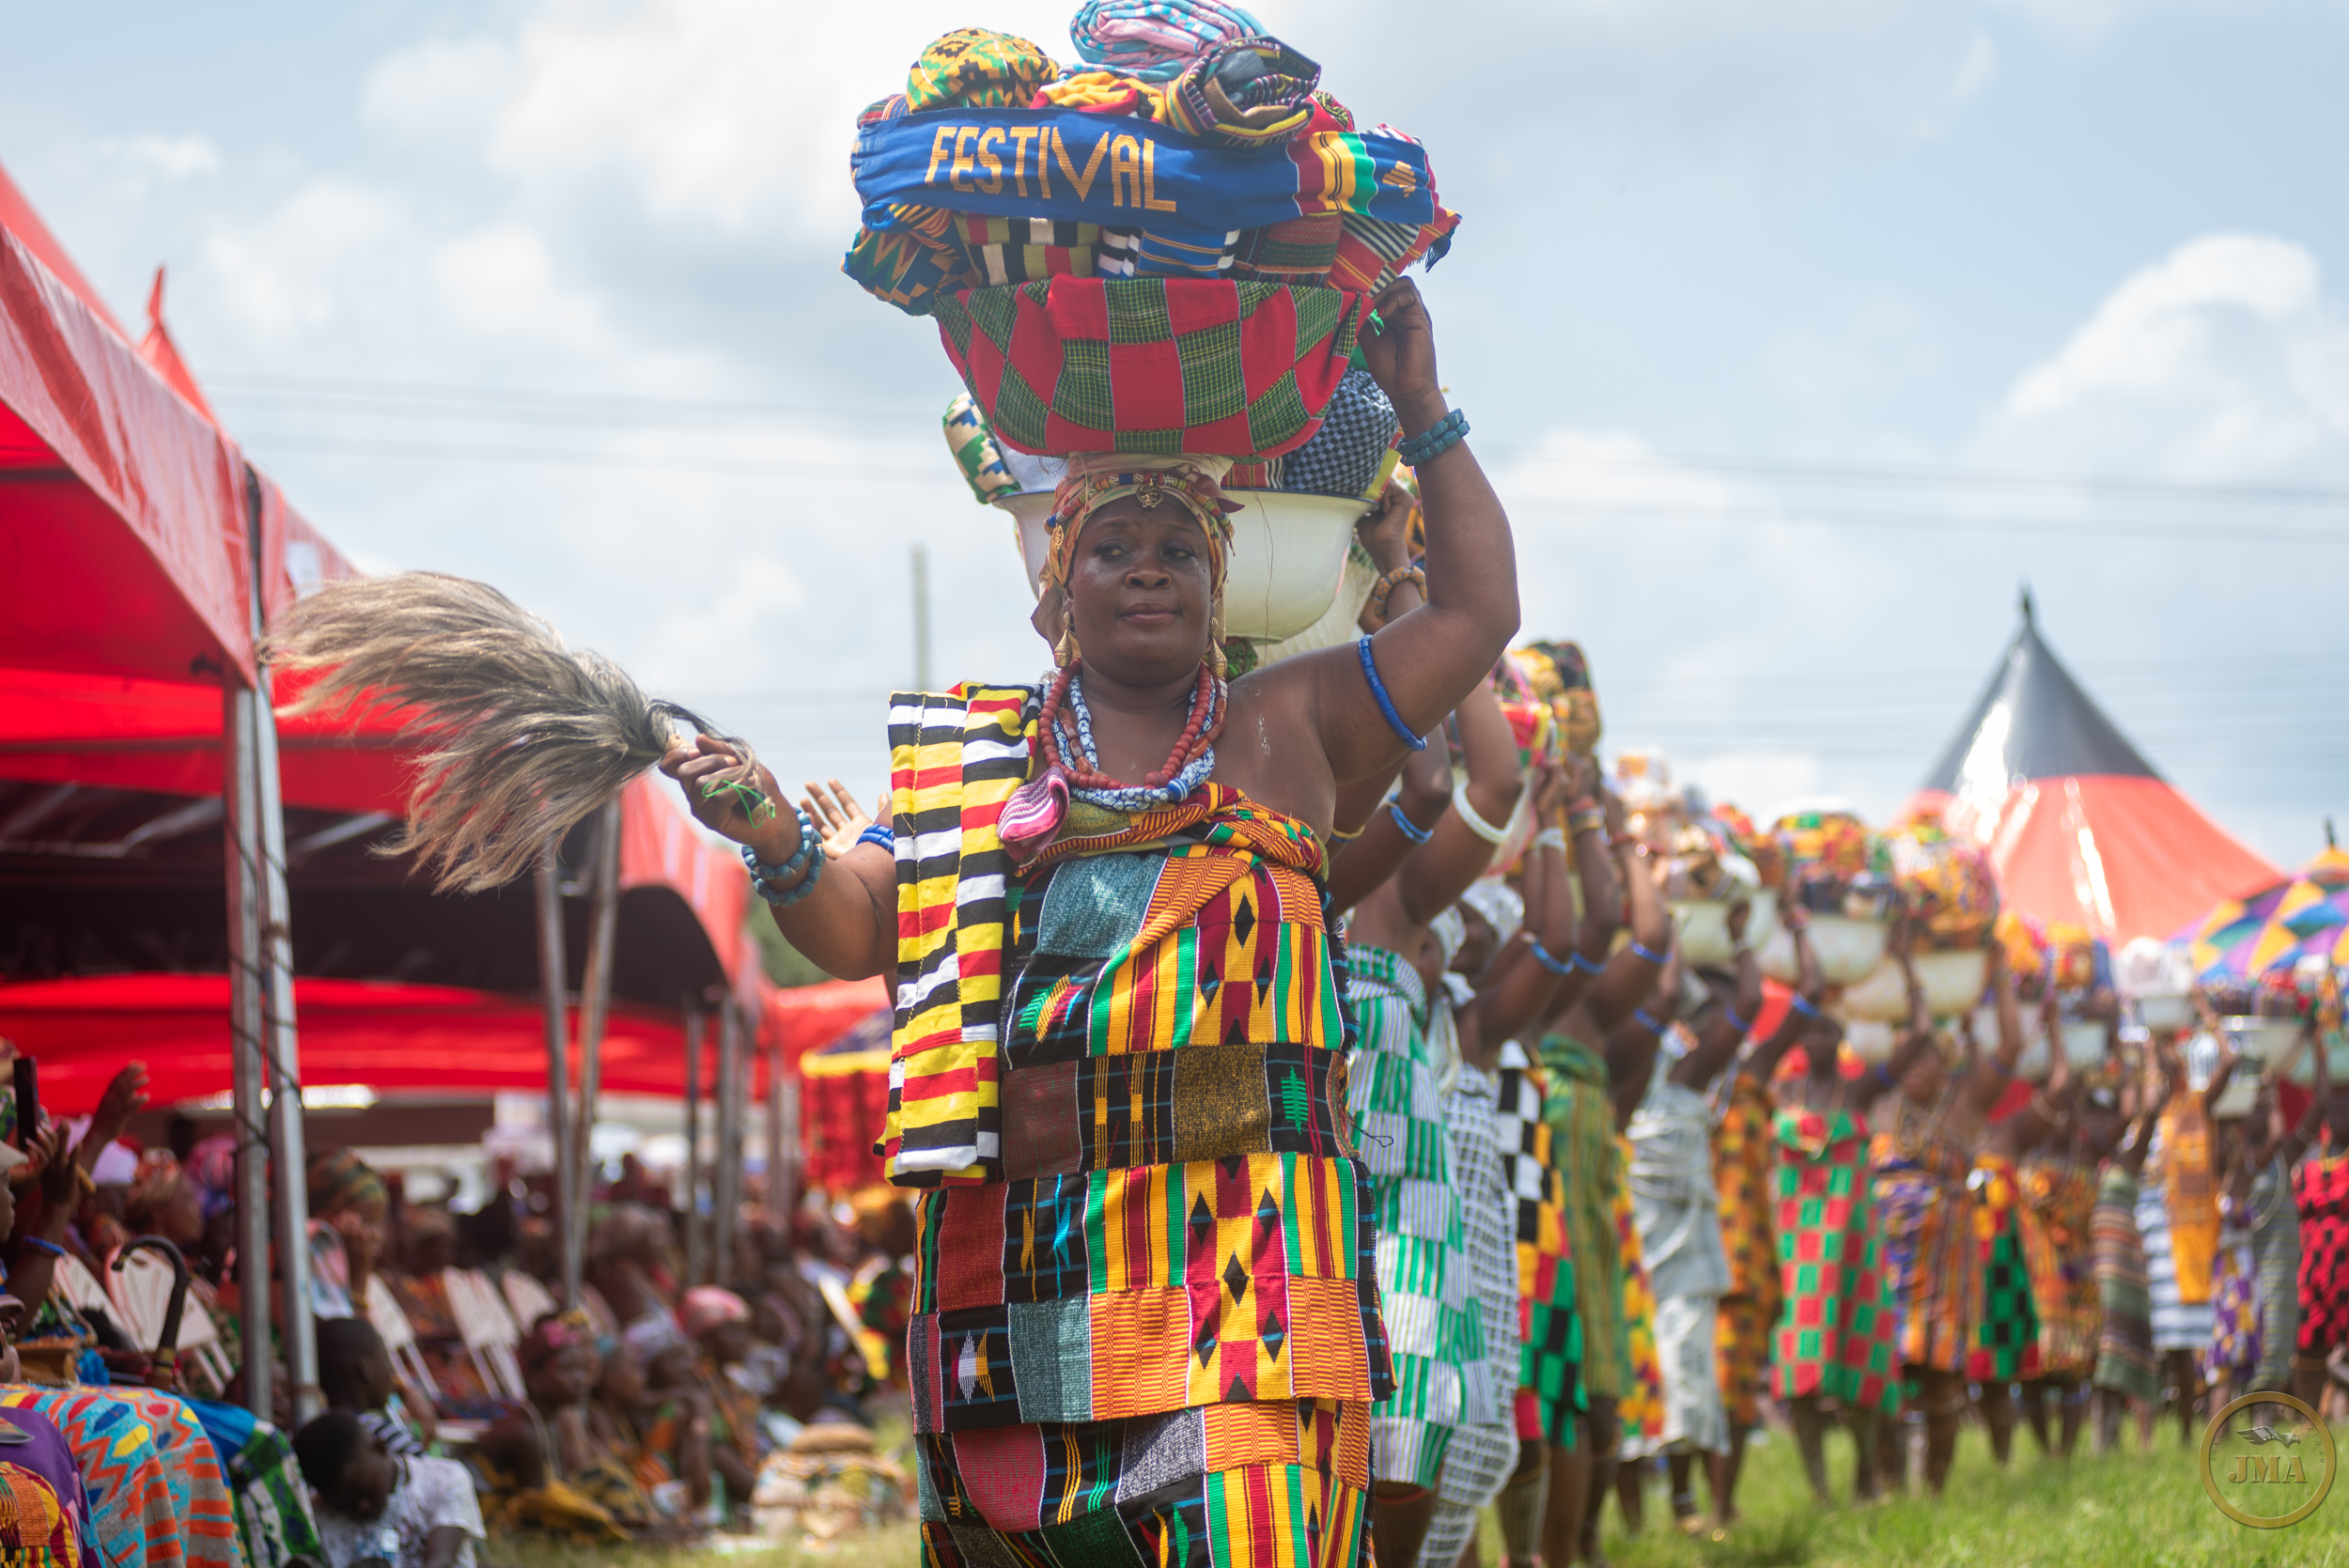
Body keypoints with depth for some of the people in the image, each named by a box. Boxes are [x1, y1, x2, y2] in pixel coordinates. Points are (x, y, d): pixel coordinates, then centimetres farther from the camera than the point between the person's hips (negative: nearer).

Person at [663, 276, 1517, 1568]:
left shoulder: (1286, 729, 17)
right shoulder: (973, 760, 19)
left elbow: (1478, 609, 18)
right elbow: (857, 930, 12)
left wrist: (1424, 416, 16)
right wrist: (780, 850, -8)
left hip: (1233, 1220, -2)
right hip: (1011, 1241, 2)